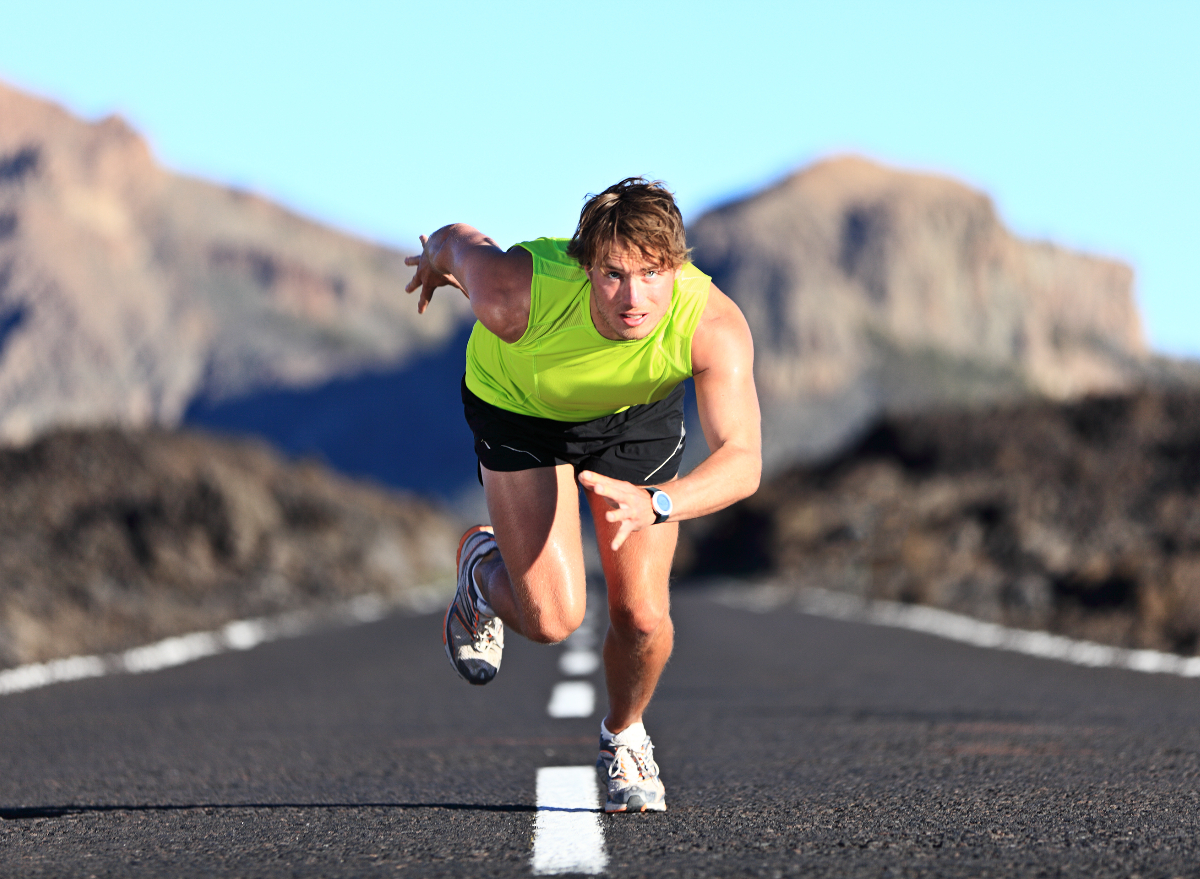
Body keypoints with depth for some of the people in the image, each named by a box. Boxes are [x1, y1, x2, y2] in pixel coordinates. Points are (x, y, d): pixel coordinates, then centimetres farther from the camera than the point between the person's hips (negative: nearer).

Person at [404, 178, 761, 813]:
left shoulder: (715, 325, -39)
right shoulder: (516, 296, -41)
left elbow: (742, 462, -45)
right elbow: (461, 240, -17)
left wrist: (652, 505, -63)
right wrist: (437, 258, 7)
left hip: (638, 415, 1)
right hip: (519, 407, -1)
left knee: (643, 617, -5)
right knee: (552, 618, -12)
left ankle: (623, 736, 30)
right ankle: (483, 570, 25)